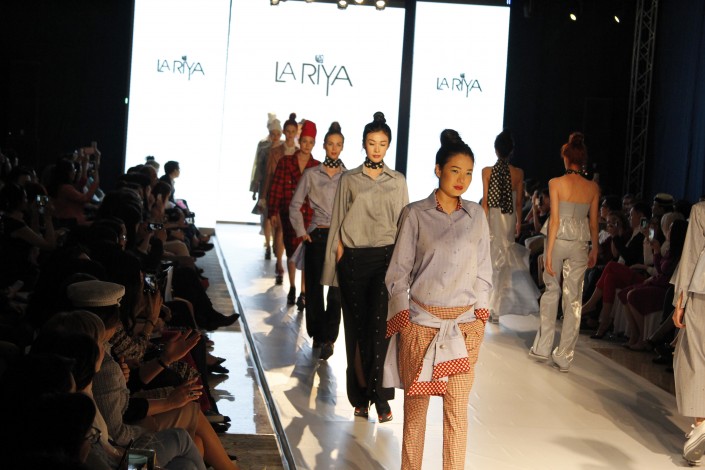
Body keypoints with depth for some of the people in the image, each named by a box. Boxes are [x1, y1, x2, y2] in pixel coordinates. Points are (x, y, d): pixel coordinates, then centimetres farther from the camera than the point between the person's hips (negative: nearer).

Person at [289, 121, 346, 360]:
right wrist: (301, 231, 1)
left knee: (337, 289, -4)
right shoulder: (311, 174, 3)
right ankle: (317, 333, 21)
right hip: (316, 235, 1)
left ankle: (328, 339, 1)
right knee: (314, 286, 6)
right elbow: (295, 205, 7)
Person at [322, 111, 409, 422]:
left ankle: (380, 395, -8)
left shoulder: (398, 182, 10)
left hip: (386, 257, 0)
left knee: (380, 325, -12)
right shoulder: (349, 180, 8)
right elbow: (338, 222, 8)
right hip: (354, 259, 1)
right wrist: (339, 257, 1)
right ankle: (361, 395, 10)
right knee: (357, 326, 3)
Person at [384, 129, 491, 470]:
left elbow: (483, 269, 11)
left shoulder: (475, 215, 5)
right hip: (421, 322, -2)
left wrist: (480, 318, 6)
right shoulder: (415, 214, -2)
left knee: (457, 407, 3)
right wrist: (403, 320, -5)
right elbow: (399, 271, 1)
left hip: (464, 325, 2)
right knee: (416, 403, 6)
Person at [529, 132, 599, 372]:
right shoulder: (593, 187, 0)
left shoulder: (556, 183, -9)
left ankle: (543, 347, 19)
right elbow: (594, 222, 5)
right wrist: (594, 249, 15)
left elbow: (554, 219, -11)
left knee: (552, 290, 17)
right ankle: (564, 356, 8)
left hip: (558, 239, -2)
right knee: (574, 298, 5)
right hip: (580, 243, 2)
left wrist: (549, 251, -9)